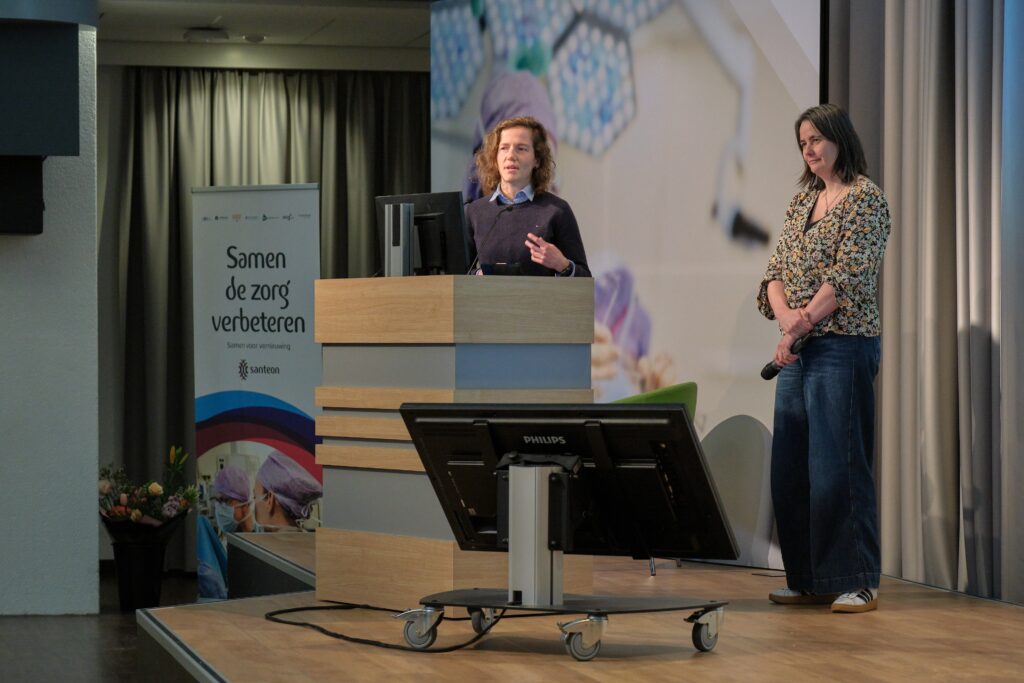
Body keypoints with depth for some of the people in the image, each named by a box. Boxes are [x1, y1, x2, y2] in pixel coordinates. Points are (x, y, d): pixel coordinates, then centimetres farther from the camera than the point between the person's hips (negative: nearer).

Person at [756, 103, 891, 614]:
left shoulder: (865, 198, -5)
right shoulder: (801, 202, 17)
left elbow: (847, 275, -13)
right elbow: (776, 271, 10)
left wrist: (803, 323, -15)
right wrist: (786, 318, -9)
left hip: (843, 345, -8)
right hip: (797, 349, 8)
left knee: (836, 465, -9)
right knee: (790, 466, 7)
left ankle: (857, 583, -4)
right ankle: (808, 578, 15)